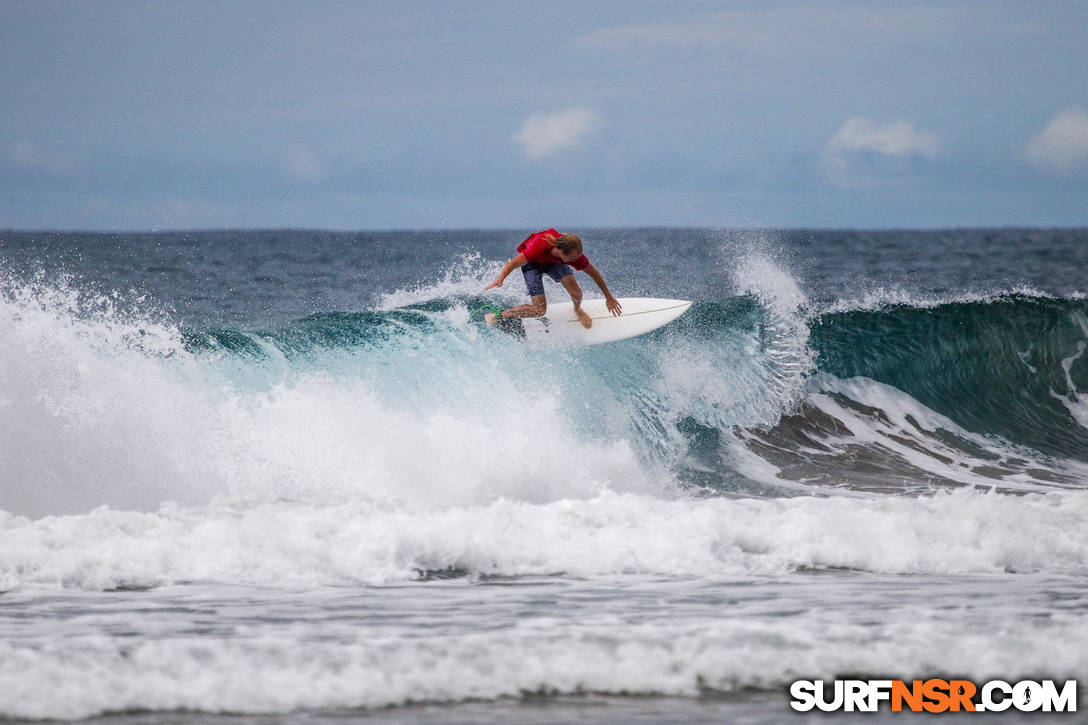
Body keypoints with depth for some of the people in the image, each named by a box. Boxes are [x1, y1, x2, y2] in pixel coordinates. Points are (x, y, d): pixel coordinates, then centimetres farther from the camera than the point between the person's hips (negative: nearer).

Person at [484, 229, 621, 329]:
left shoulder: (574, 253, -33)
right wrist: (500, 279, -57)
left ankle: (578, 310, 21)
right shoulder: (539, 247, -44)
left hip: (553, 261, 3)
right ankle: (497, 317, 2)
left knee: (576, 294, -19)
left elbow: (594, 273, -17)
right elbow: (514, 263, -39)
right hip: (532, 263, -3)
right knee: (539, 310, -15)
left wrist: (609, 297, -7)